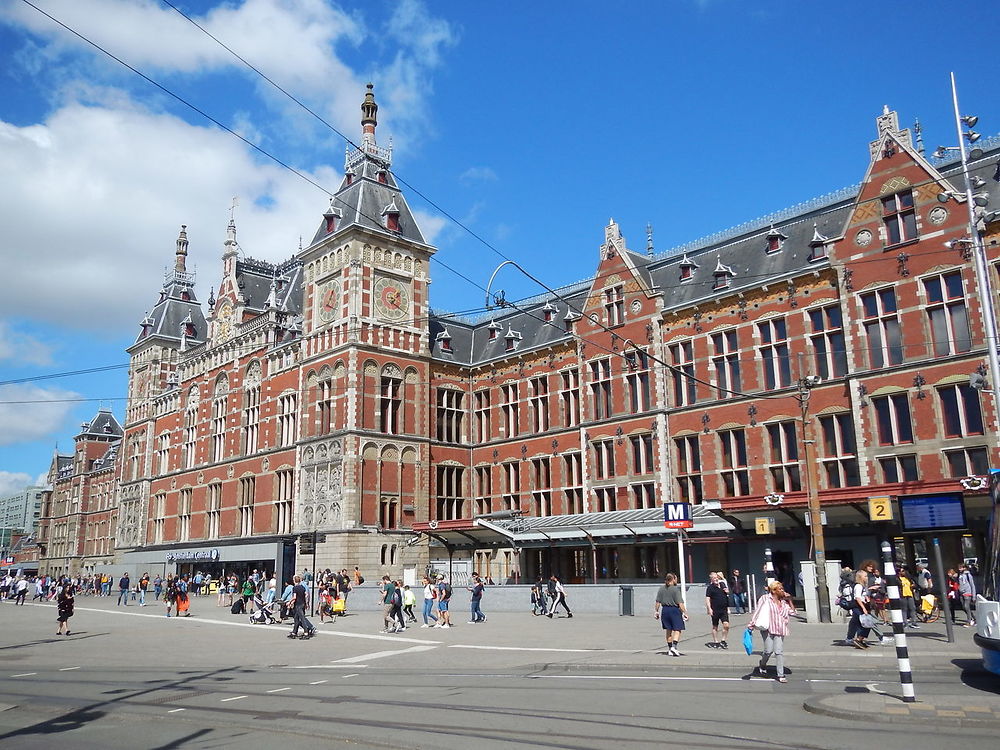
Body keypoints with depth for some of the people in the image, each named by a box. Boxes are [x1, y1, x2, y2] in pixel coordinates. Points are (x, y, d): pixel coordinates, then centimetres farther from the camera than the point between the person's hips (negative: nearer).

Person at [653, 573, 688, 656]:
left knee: (668, 630, 15)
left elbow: (658, 602, 6)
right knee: (677, 630, -1)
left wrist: (656, 611, 14)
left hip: (665, 610, 6)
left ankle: (670, 649, 23)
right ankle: (674, 647, -17)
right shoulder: (676, 589, -11)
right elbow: (680, 603, -15)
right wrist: (685, 613, -11)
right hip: (674, 610, -6)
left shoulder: (661, 589, 5)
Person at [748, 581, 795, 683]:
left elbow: (792, 612, 14)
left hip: (779, 630, 4)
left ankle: (780, 675, 5)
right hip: (768, 628, -4)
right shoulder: (765, 598, -1)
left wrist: (789, 600, 8)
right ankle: (762, 667, 24)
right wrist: (751, 624, -9)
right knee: (769, 650, -5)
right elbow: (757, 611, -5)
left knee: (779, 652, -1)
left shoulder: (783, 602, 16)